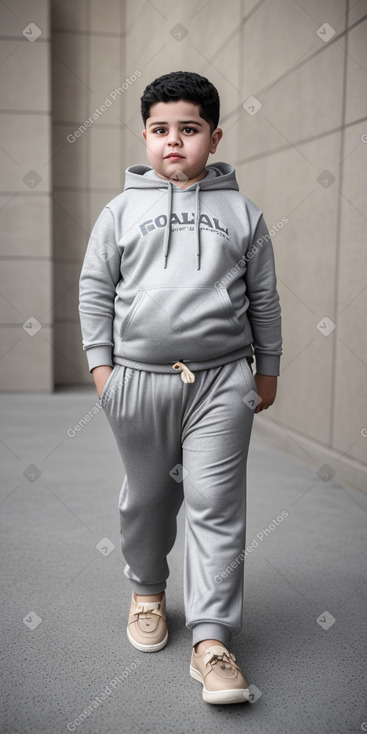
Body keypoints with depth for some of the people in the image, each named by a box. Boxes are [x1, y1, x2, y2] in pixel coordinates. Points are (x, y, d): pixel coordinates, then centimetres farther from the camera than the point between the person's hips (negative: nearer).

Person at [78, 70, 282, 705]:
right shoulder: (123, 209, 7)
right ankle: (147, 590, 39)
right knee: (147, 496, 14)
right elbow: (94, 289, 9)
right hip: (138, 380, 1)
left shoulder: (242, 212, 7)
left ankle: (212, 639, 7)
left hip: (222, 380, -1)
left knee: (217, 504, -2)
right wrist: (100, 364, 2)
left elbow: (264, 296, 11)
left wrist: (268, 369, 10)